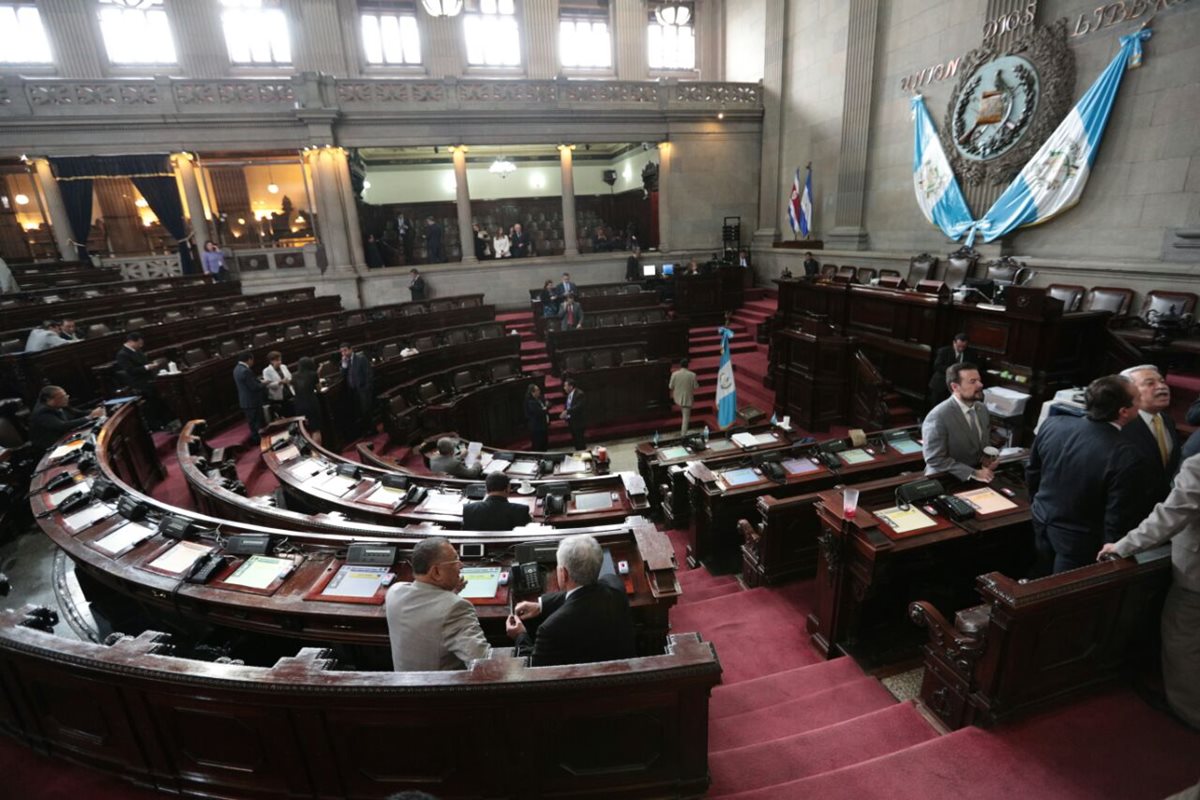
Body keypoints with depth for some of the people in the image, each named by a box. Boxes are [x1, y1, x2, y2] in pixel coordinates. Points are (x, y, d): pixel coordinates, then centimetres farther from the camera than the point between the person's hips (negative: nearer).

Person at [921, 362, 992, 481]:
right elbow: (935, 459, -20)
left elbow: (985, 444, 19)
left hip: (979, 471, 6)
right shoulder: (938, 417, -19)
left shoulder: (982, 409, 6)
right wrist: (972, 473, -23)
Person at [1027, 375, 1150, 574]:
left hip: (1041, 526, 5)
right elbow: (1118, 521, -20)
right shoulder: (1125, 457, -28)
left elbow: (1032, 474, 2)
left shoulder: (1052, 424, -14)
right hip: (1079, 543, -5)